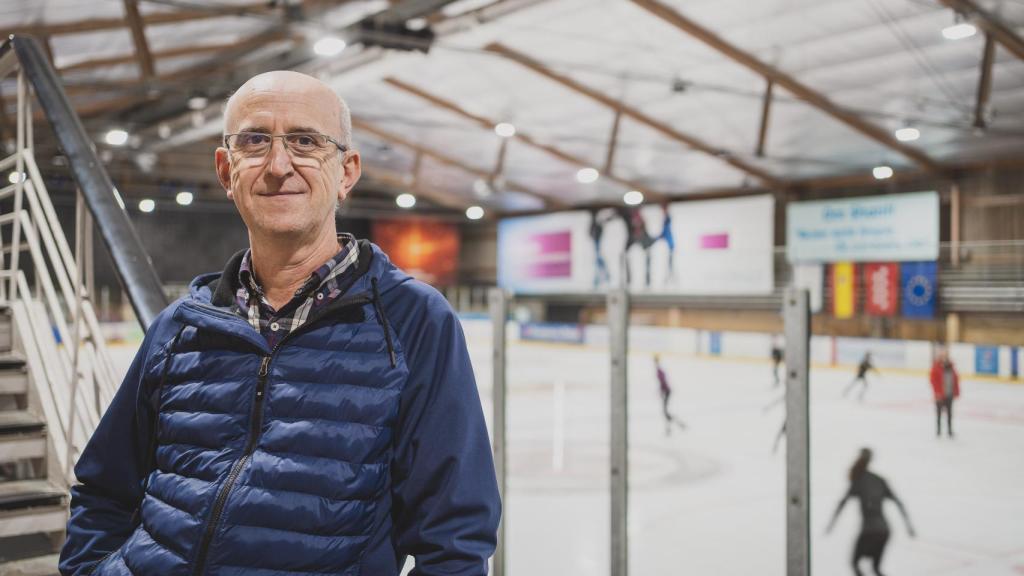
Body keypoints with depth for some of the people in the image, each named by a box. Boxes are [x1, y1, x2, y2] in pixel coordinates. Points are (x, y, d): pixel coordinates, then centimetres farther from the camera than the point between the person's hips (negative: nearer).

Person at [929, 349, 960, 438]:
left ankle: (949, 430, 23)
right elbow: (933, 380, -15)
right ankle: (938, 431, 14)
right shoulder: (936, 367, -12)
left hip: (949, 394, 5)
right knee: (939, 413, 4)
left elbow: (955, 379, 13)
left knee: (949, 413, 12)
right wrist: (937, 393, -19)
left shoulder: (950, 366, 6)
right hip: (940, 395, -5)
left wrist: (956, 392, 9)